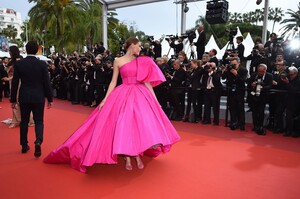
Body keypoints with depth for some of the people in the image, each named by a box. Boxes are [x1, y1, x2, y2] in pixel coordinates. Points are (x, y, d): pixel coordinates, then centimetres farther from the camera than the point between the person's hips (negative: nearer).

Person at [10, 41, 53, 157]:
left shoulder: (18, 64, -3)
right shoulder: (42, 64, -7)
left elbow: (14, 83, 0)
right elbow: (46, 83, -6)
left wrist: (13, 99, 8)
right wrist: (49, 99, 2)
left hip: (24, 97, 2)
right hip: (38, 97, -1)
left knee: (24, 121, 15)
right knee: (39, 121, 7)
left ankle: (24, 145, 24)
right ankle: (38, 141, -16)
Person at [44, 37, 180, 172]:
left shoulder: (142, 61, 10)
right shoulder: (118, 61, 4)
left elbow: (147, 82, 7)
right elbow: (113, 82, 3)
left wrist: (155, 99, 2)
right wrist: (105, 99, -4)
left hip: (140, 95, 3)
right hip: (123, 95, -3)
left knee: (140, 124, 0)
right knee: (124, 125, -4)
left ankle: (138, 156, 16)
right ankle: (127, 158, 11)